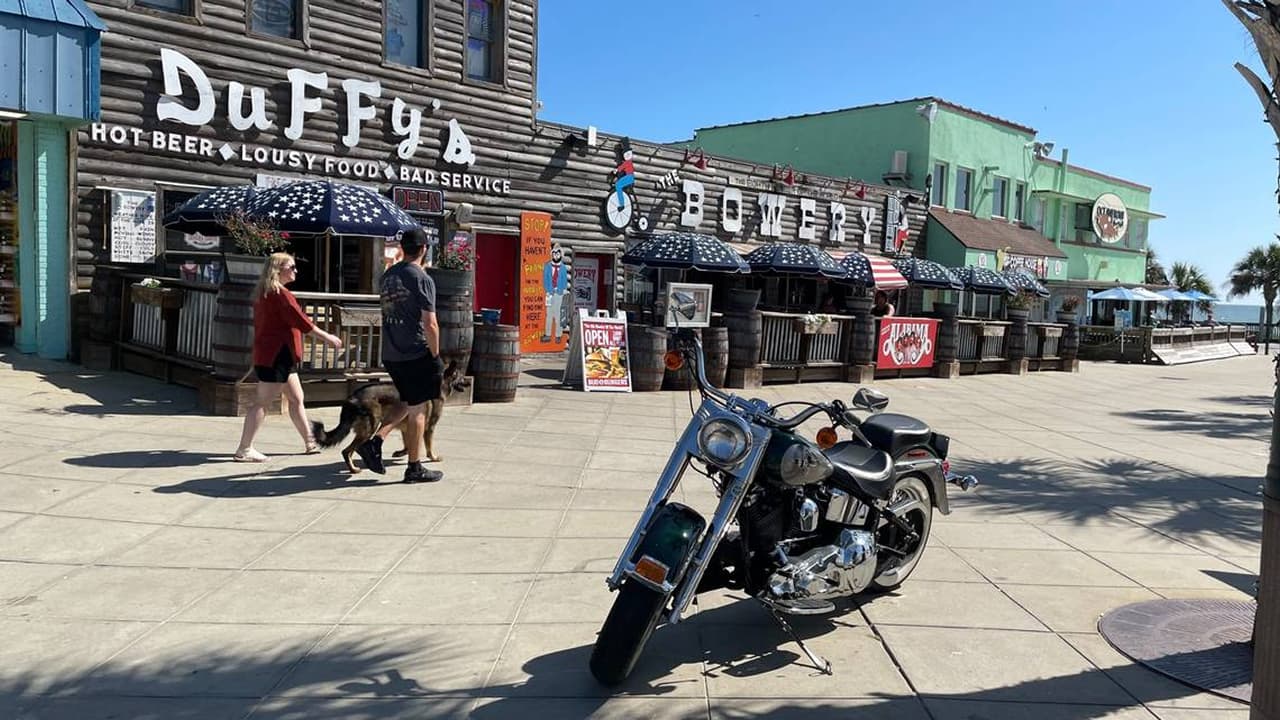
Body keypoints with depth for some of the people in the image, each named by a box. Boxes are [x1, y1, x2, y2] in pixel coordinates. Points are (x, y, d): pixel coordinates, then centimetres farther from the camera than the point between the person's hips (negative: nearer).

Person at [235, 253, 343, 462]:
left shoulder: (263, 293, 16)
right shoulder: (280, 294, -15)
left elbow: (261, 323, 21)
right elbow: (301, 321, -18)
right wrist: (328, 338, -11)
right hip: (275, 356, -10)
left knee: (296, 399, 14)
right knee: (262, 402, -7)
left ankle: (310, 442, 20)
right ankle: (244, 450, -3)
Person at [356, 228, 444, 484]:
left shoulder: (387, 275, 10)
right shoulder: (422, 279, -12)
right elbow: (430, 324, -17)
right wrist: (435, 356, -6)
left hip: (390, 354, 7)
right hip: (416, 354, -7)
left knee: (407, 403, 22)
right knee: (417, 410, 3)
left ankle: (375, 441, 9)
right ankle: (415, 468, 10)